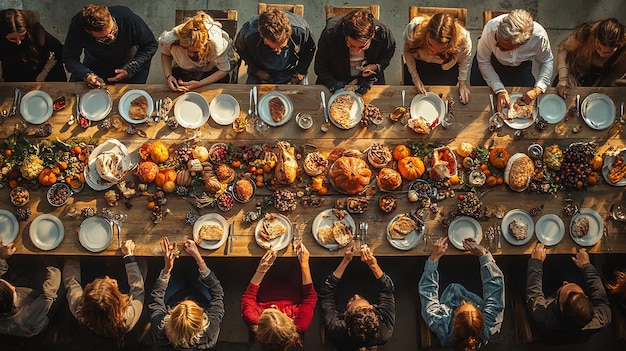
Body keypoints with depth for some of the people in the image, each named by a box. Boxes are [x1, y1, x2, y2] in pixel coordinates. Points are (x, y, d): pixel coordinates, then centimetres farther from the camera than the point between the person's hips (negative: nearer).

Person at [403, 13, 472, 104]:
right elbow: (407, 51, -15)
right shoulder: (413, 28, -39)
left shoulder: (463, 38, -38)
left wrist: (462, 83, -12)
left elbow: (465, 59, -12)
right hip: (419, 63, 1)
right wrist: (414, 76, -18)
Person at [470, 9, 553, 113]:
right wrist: (499, 90, -32)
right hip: (492, 59, 0)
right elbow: (483, 62, -25)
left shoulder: (539, 36, -38)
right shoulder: (491, 28, -41)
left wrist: (537, 90, -31)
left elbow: (547, 62, -17)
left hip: (520, 65, 0)